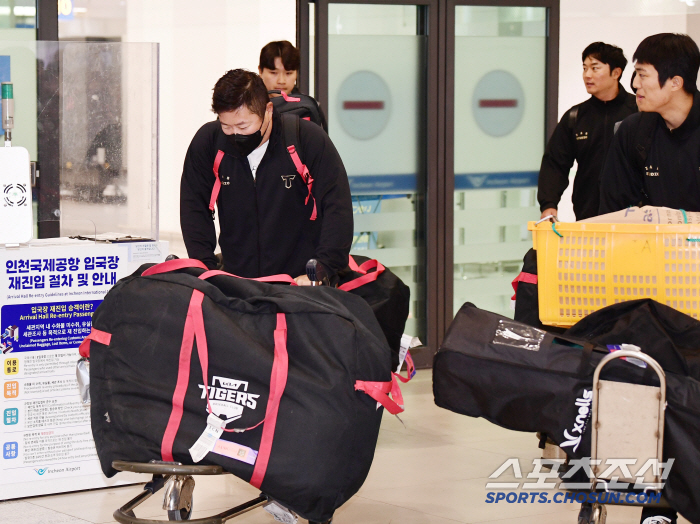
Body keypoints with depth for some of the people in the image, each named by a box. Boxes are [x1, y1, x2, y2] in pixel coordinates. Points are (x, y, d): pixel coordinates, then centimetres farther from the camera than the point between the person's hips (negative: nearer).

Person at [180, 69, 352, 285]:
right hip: (234, 282, 2)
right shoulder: (207, 142, 2)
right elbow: (194, 209, 8)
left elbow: (337, 210, -6)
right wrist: (206, 270, -4)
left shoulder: (309, 140, -6)